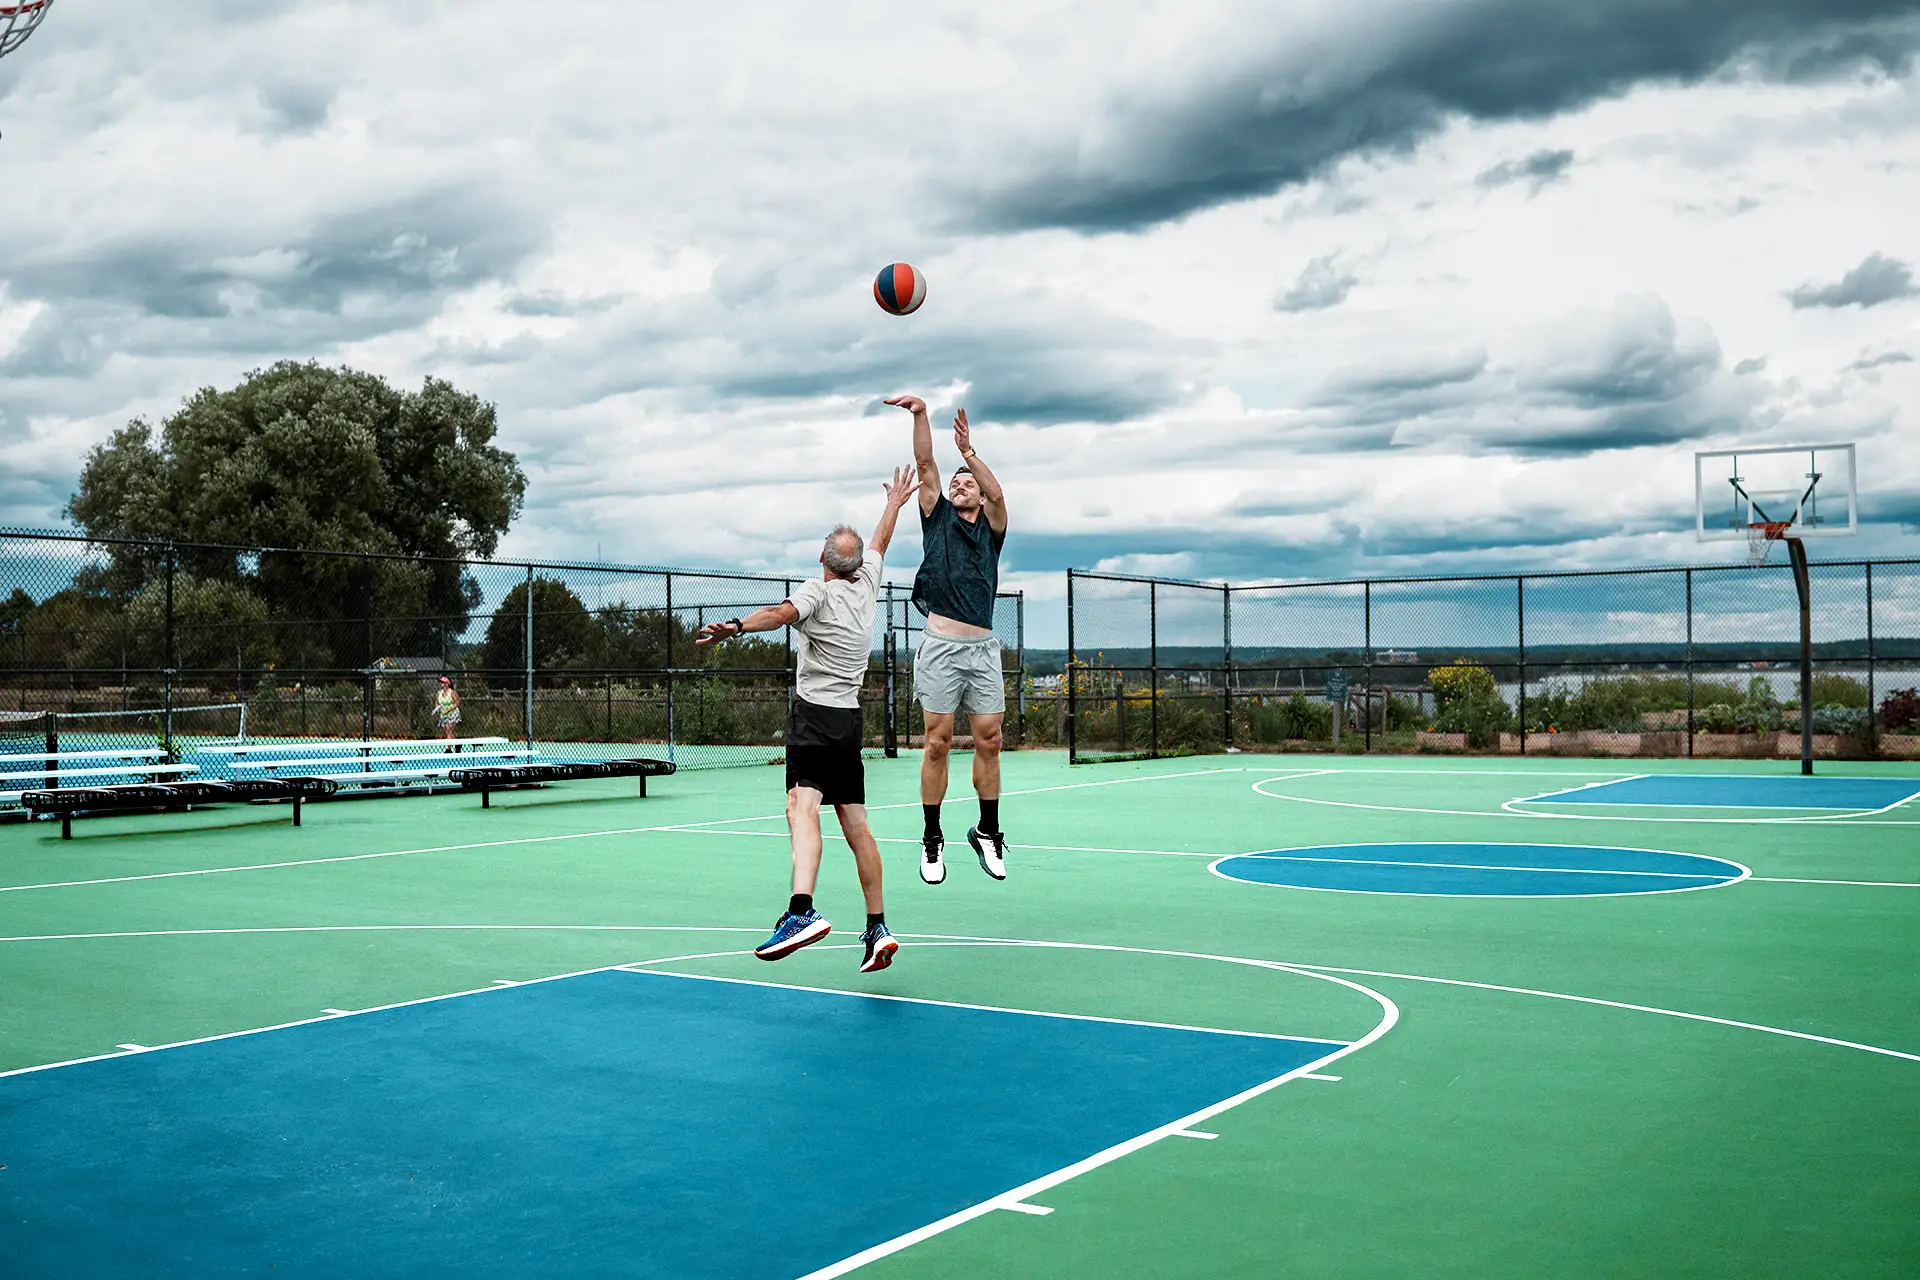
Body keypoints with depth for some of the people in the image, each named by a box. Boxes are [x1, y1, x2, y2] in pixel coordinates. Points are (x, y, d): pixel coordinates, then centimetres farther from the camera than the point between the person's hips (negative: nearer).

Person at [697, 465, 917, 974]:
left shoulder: (818, 592, -7)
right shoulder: (866, 586, 12)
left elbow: (781, 613, -29)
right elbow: (879, 543, 31)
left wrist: (735, 625, -45)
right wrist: (894, 503, 49)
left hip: (816, 715, -7)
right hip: (850, 720, 7)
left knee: (802, 808, -23)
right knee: (856, 826, 11)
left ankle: (802, 910, -42)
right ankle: (877, 928, 14)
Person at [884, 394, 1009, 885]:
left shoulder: (991, 528, 14)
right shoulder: (938, 518, 13)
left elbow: (997, 493, -6)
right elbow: (925, 466, 2)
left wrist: (968, 452, -12)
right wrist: (920, 415, -7)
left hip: (983, 648, 1)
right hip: (941, 646, -1)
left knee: (988, 741, 2)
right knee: (938, 743, -2)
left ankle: (988, 832, 17)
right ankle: (932, 839, 6)